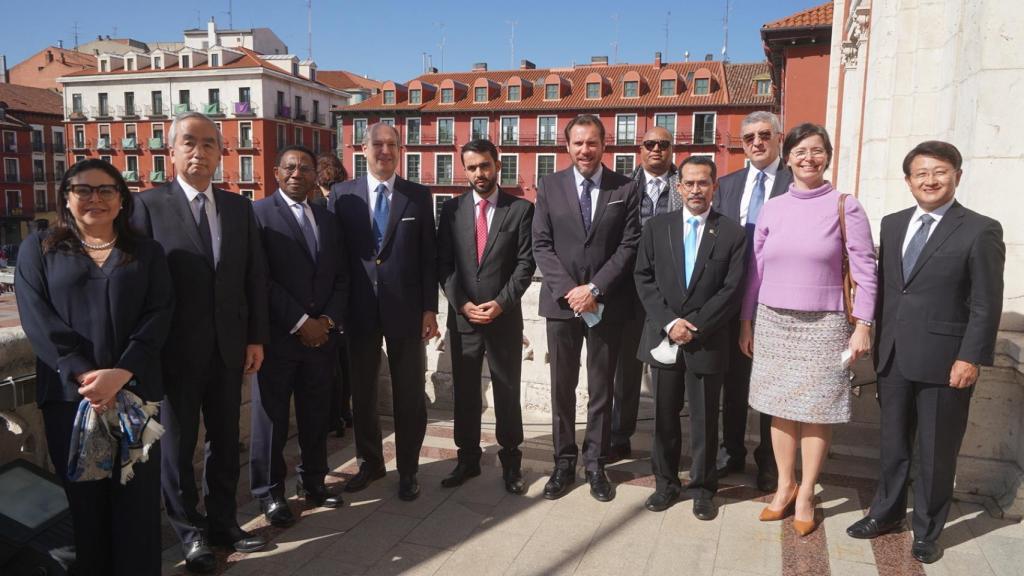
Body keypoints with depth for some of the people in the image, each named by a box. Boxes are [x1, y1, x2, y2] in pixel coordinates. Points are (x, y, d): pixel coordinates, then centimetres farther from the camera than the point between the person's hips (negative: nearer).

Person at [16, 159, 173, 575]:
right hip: (68, 393, 0)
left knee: (136, 496, 4)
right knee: (80, 496, 6)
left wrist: (121, 373, -16)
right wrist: (83, 374, -15)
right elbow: (36, 318, -3)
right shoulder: (37, 249, 9)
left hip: (134, 389, 0)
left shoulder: (147, 252, 9)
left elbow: (159, 316, -2)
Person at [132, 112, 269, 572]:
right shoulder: (149, 204, -6)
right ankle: (189, 531, 27)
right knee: (177, 443, 11)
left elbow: (255, 275, 6)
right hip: (177, 349, -3)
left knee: (225, 440, 14)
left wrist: (256, 337, 2)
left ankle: (223, 521, 31)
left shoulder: (239, 207, 6)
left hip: (229, 347, 4)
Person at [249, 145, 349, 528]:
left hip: (322, 335, 5)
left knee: (317, 415, 13)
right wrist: (300, 323, -14)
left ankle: (313, 482, 29)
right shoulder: (259, 214, -4)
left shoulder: (328, 219, 14)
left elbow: (341, 278, 12)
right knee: (272, 417, 6)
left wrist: (328, 320, -3)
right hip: (278, 336, -5)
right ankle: (270, 492, 20)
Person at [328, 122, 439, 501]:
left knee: (409, 393, 7)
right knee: (362, 391, 13)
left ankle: (408, 469, 23)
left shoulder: (419, 196, 2)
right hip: (360, 310, 1)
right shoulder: (342, 194, 4)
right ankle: (370, 461, 32)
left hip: (405, 309, -1)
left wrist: (430, 309, -4)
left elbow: (429, 256, 1)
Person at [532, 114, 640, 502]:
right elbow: (542, 246, -1)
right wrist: (568, 289, -13)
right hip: (561, 302, 1)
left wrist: (594, 288, -14)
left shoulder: (624, 189, 1)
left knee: (602, 389, 9)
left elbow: (629, 246, -4)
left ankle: (596, 464, 22)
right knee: (562, 387, 9)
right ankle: (564, 462, 23)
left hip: (607, 304, 0)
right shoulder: (549, 186, 3)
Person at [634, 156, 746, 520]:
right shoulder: (657, 227, 6)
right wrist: (669, 322, -11)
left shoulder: (732, 234, 1)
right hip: (663, 337, 2)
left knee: (704, 418, 8)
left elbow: (731, 289, -5)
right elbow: (644, 279, 1)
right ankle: (666, 483, 25)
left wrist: (694, 326, -14)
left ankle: (702, 487, 23)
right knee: (664, 415, 10)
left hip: (708, 341, -1)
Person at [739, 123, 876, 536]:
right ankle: (784, 486, 24)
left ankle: (805, 495, 19)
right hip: (773, 323, 3)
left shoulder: (845, 207, -3)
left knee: (816, 410, 4)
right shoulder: (771, 208, 5)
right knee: (779, 407, 9)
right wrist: (746, 323, 8)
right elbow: (755, 269, 9)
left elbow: (864, 271, -3)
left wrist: (862, 327, -7)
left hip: (823, 325, -3)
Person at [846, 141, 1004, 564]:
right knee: (892, 444, 17)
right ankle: (886, 513, 34)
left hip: (944, 362, -5)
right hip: (893, 357, 5)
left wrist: (971, 358, -14)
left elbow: (987, 304, -9)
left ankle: (927, 531, 26)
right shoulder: (892, 224, 10)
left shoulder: (981, 231, -6)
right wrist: (878, 343, 8)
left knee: (937, 452, 9)